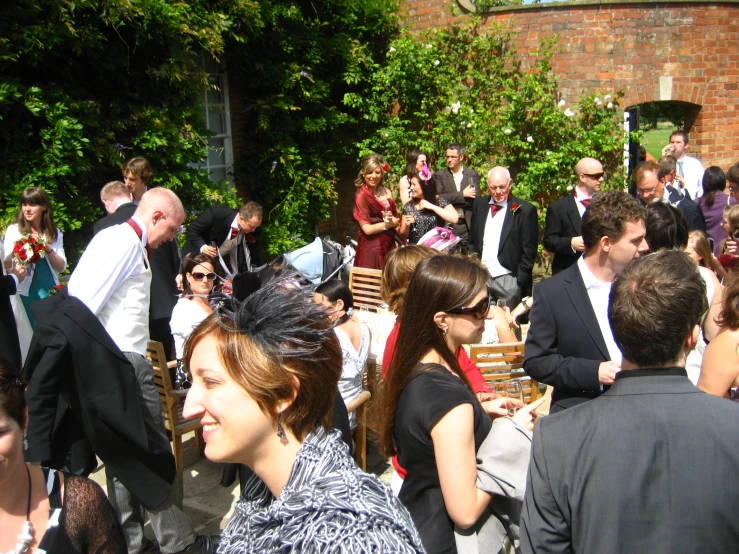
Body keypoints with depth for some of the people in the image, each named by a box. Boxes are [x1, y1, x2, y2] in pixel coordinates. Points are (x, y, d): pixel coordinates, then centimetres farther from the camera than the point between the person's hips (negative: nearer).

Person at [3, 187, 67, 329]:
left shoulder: (54, 232, 8)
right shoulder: (13, 230, 2)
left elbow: (62, 267, 3)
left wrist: (48, 249, -13)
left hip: (49, 291, 2)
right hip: (24, 292, -2)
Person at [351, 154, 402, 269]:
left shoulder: (386, 192, 7)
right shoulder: (361, 195, -11)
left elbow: (396, 219, 11)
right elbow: (367, 229, -14)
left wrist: (392, 220, -11)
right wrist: (388, 223, -8)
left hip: (389, 246, 6)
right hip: (371, 248, -6)